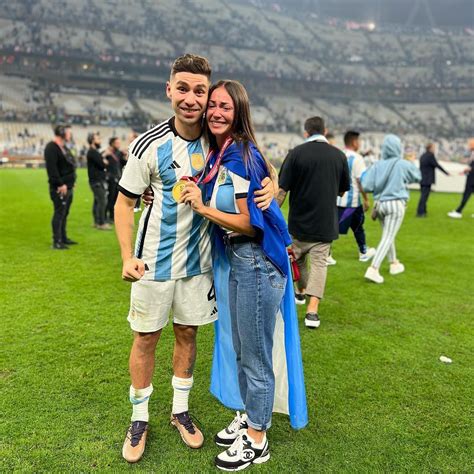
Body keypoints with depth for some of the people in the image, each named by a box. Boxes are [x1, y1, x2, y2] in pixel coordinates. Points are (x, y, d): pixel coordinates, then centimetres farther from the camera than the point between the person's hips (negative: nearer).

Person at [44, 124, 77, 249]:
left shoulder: (64, 147, 18)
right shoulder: (51, 148, -14)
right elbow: (52, 169, -23)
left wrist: (71, 182, 16)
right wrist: (60, 184, -24)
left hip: (68, 187, 10)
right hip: (60, 188, -10)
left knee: (64, 213, 16)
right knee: (59, 214, -6)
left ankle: (63, 238, 25)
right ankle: (56, 242, -1)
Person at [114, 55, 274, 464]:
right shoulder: (150, 144, -13)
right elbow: (125, 203, -6)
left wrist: (270, 186, -16)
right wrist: (127, 257, -17)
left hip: (198, 259, 3)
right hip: (155, 261, -2)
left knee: (187, 334, 14)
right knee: (146, 337, 8)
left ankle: (181, 410, 33)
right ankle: (140, 418, 28)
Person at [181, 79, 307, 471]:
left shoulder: (241, 156, -18)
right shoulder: (220, 154, 9)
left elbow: (251, 224, -19)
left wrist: (202, 207, -21)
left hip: (257, 262, -10)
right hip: (238, 261, 10)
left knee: (256, 356, 6)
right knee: (241, 350, 22)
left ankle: (257, 441, 25)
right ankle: (249, 417, 41)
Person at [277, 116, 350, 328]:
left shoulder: (296, 153, -9)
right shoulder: (339, 155, -1)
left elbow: (283, 190, -11)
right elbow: (342, 191, 9)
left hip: (299, 221, -1)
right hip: (326, 222, 1)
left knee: (297, 257, 22)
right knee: (319, 262, 4)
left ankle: (301, 291, 43)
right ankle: (312, 310, -5)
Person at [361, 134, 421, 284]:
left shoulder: (377, 165, -4)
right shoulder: (403, 164, -9)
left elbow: (366, 186, -8)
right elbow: (417, 177, 10)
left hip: (379, 204, 4)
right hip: (396, 204, -4)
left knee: (388, 235, 21)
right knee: (388, 237, -4)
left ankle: (394, 264, 36)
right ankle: (373, 269, -13)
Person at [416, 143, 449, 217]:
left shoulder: (422, 156, 13)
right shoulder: (430, 156, -12)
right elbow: (437, 165, -11)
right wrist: (446, 172, -2)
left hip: (422, 180, 8)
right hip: (427, 180, -8)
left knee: (423, 195, 14)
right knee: (424, 196, -7)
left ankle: (422, 211, 18)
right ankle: (420, 212, -8)